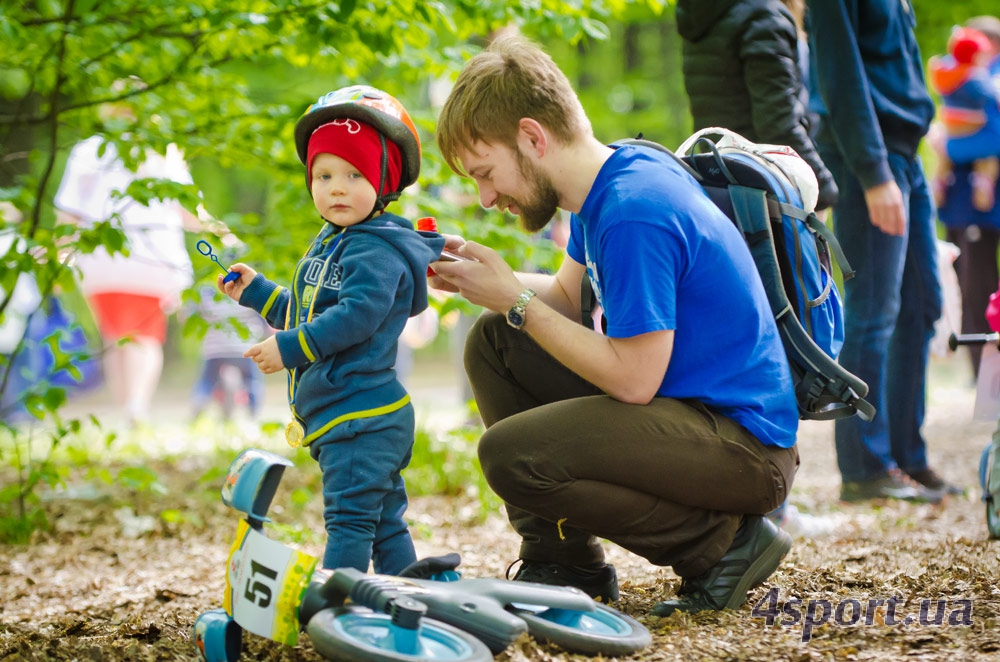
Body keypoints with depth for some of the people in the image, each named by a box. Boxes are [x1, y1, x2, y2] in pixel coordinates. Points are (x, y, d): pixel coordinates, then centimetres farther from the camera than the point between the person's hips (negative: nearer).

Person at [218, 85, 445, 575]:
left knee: (349, 520, -11)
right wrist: (257, 292, 28)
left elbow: (357, 315, -27)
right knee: (383, 521, 15)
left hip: (361, 418, -11)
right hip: (332, 417, 11)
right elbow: (306, 314, 29)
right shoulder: (329, 246, 19)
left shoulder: (376, 251, -14)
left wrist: (290, 347, -24)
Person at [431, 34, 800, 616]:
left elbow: (634, 380, -23)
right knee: (493, 341, 11)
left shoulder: (633, 215, -24)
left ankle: (722, 542, -9)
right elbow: (569, 295, 18)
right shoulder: (613, 172, 6)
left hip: (746, 444, -10)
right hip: (686, 401, 10)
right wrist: (479, 276, 0)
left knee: (510, 454, -26)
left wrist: (515, 301, -14)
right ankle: (564, 562, 13)